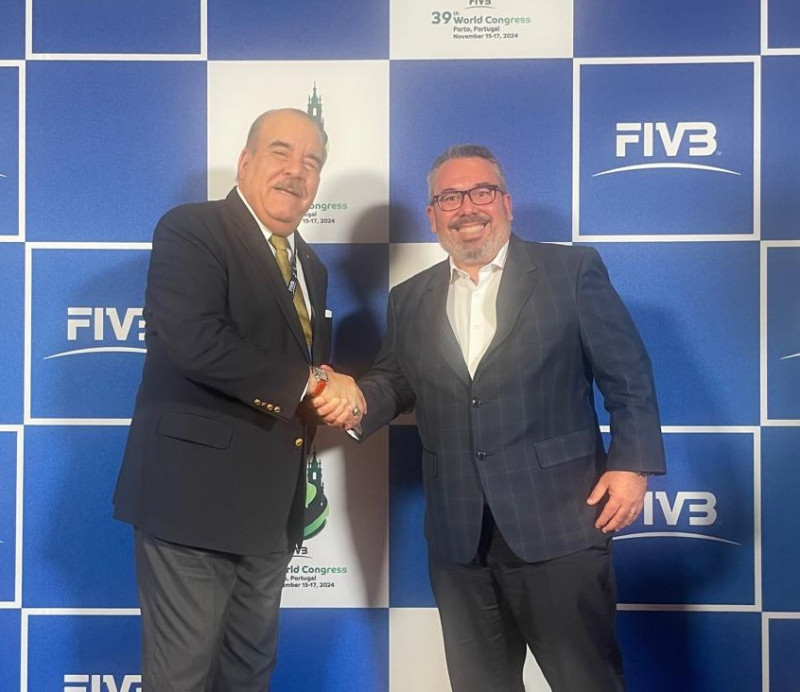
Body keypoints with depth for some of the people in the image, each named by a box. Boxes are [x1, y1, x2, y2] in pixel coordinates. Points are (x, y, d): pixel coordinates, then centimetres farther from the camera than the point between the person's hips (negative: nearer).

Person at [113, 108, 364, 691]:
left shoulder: (309, 266, 17)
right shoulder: (190, 230, -8)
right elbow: (194, 339, -25)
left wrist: (334, 395, -3)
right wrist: (310, 382, -17)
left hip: (273, 506, 8)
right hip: (196, 493, -7)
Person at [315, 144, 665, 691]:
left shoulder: (573, 270, 1)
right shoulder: (410, 300, 14)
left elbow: (628, 375, 0)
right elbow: (396, 380, 18)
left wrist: (632, 463, -9)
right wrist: (360, 402, -4)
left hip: (559, 523, -4)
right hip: (460, 536, 4)